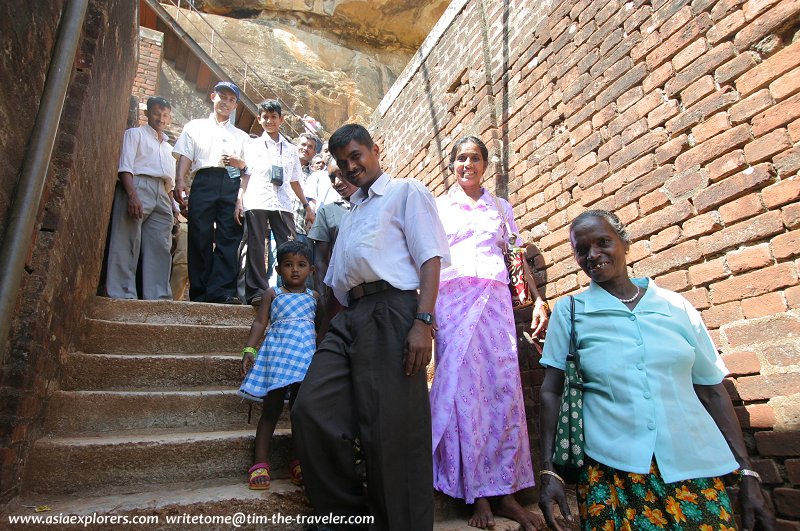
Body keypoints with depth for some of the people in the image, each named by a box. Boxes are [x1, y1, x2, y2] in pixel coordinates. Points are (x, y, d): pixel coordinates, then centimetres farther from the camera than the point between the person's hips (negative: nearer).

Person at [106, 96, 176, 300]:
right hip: (137, 186, -5)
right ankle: (123, 295, -16)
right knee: (127, 244, -12)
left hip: (162, 195, 5)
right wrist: (132, 195, -18)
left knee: (160, 248, -5)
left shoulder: (168, 147, 32)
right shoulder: (135, 134, 15)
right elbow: (125, 166, -1)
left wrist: (173, 209, 12)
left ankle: (158, 296, -8)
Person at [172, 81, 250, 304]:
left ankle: (222, 291, -12)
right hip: (204, 180, -1)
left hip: (232, 185, 1)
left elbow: (249, 167, 20)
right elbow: (185, 156, 8)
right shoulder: (195, 127, 22)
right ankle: (199, 292, -1)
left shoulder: (241, 136, 27)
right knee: (200, 237, -5)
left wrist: (240, 163, -3)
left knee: (229, 238, -10)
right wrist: (180, 181, -9)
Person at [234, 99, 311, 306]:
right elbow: (245, 175, 9)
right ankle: (257, 291, -1)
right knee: (256, 247, -3)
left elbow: (294, 182, 22)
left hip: (282, 204, 2)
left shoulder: (290, 149, 22)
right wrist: (239, 200, -5)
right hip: (256, 203, -1)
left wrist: (307, 206, 16)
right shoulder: (253, 145, 16)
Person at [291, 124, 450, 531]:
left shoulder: (407, 192, 9)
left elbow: (431, 259, -5)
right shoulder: (350, 213, 31)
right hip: (347, 318, 7)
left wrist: (422, 322, -17)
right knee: (311, 411, -4)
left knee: (390, 431, -7)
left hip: (389, 312, -7)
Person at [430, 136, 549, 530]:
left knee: (504, 387, -6)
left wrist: (538, 299, 7)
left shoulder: (501, 207, 21)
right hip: (453, 298, -2)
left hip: (495, 298, 2)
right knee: (464, 388, -8)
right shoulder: (437, 207, 15)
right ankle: (478, 494, 0)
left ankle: (505, 492, 3)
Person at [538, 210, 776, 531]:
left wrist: (747, 473, 6)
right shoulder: (569, 311, 0)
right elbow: (552, 392, -1)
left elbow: (713, 390, 9)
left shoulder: (676, 306, 5)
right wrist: (549, 471, -7)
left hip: (694, 467, 2)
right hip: (610, 470, -2)